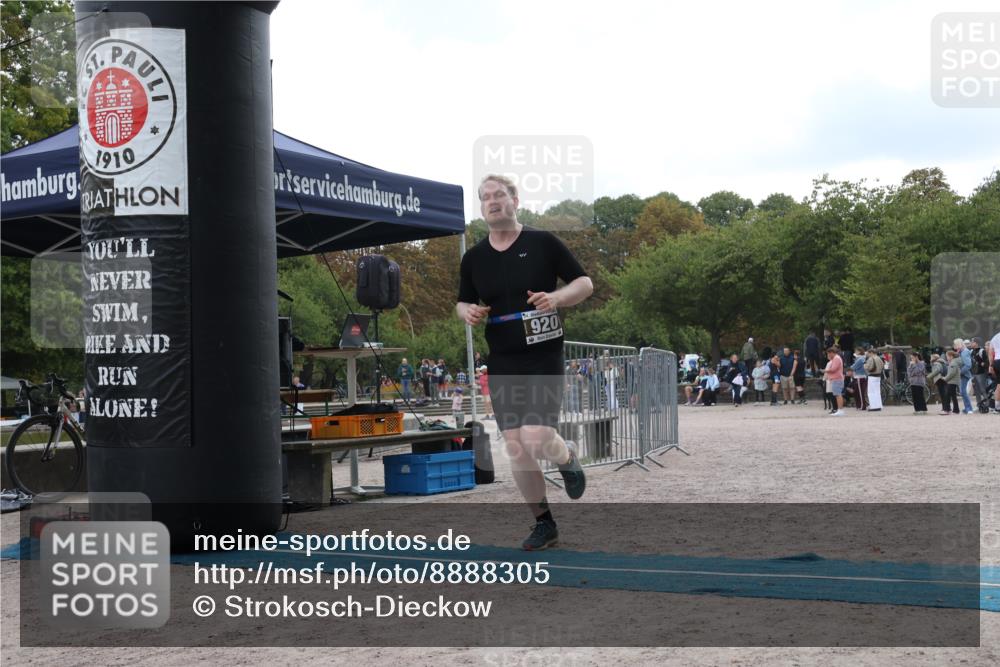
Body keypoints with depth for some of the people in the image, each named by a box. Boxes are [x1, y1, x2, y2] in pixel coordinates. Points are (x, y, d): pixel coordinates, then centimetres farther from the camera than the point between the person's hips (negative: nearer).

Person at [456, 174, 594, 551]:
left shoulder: (544, 243, -3)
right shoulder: (473, 258, 7)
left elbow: (585, 282, 1)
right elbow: (463, 302, 18)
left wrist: (558, 297, -18)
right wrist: (467, 312, -6)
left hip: (544, 357, -4)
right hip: (502, 363, 4)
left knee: (536, 439, -18)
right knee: (516, 449, 1)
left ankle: (568, 458, 18)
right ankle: (544, 524, 17)